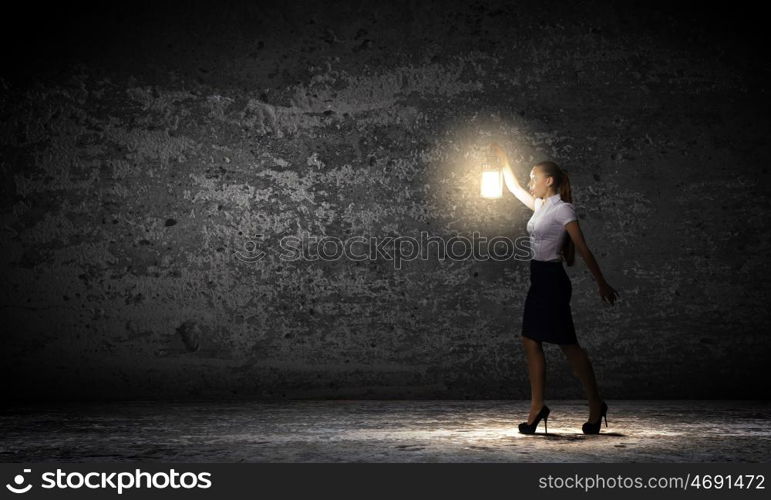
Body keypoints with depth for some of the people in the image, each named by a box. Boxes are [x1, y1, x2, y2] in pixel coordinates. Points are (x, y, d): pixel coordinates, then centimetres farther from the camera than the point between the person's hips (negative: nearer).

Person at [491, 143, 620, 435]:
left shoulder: (563, 209, -10)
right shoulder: (541, 206, 13)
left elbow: (583, 248, -13)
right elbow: (514, 188, 28)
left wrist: (601, 283, -12)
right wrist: (503, 159, 29)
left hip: (552, 280, -9)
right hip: (540, 279, 9)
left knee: (568, 345, -3)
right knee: (531, 342, 5)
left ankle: (595, 405, 8)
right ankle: (537, 407, 8)